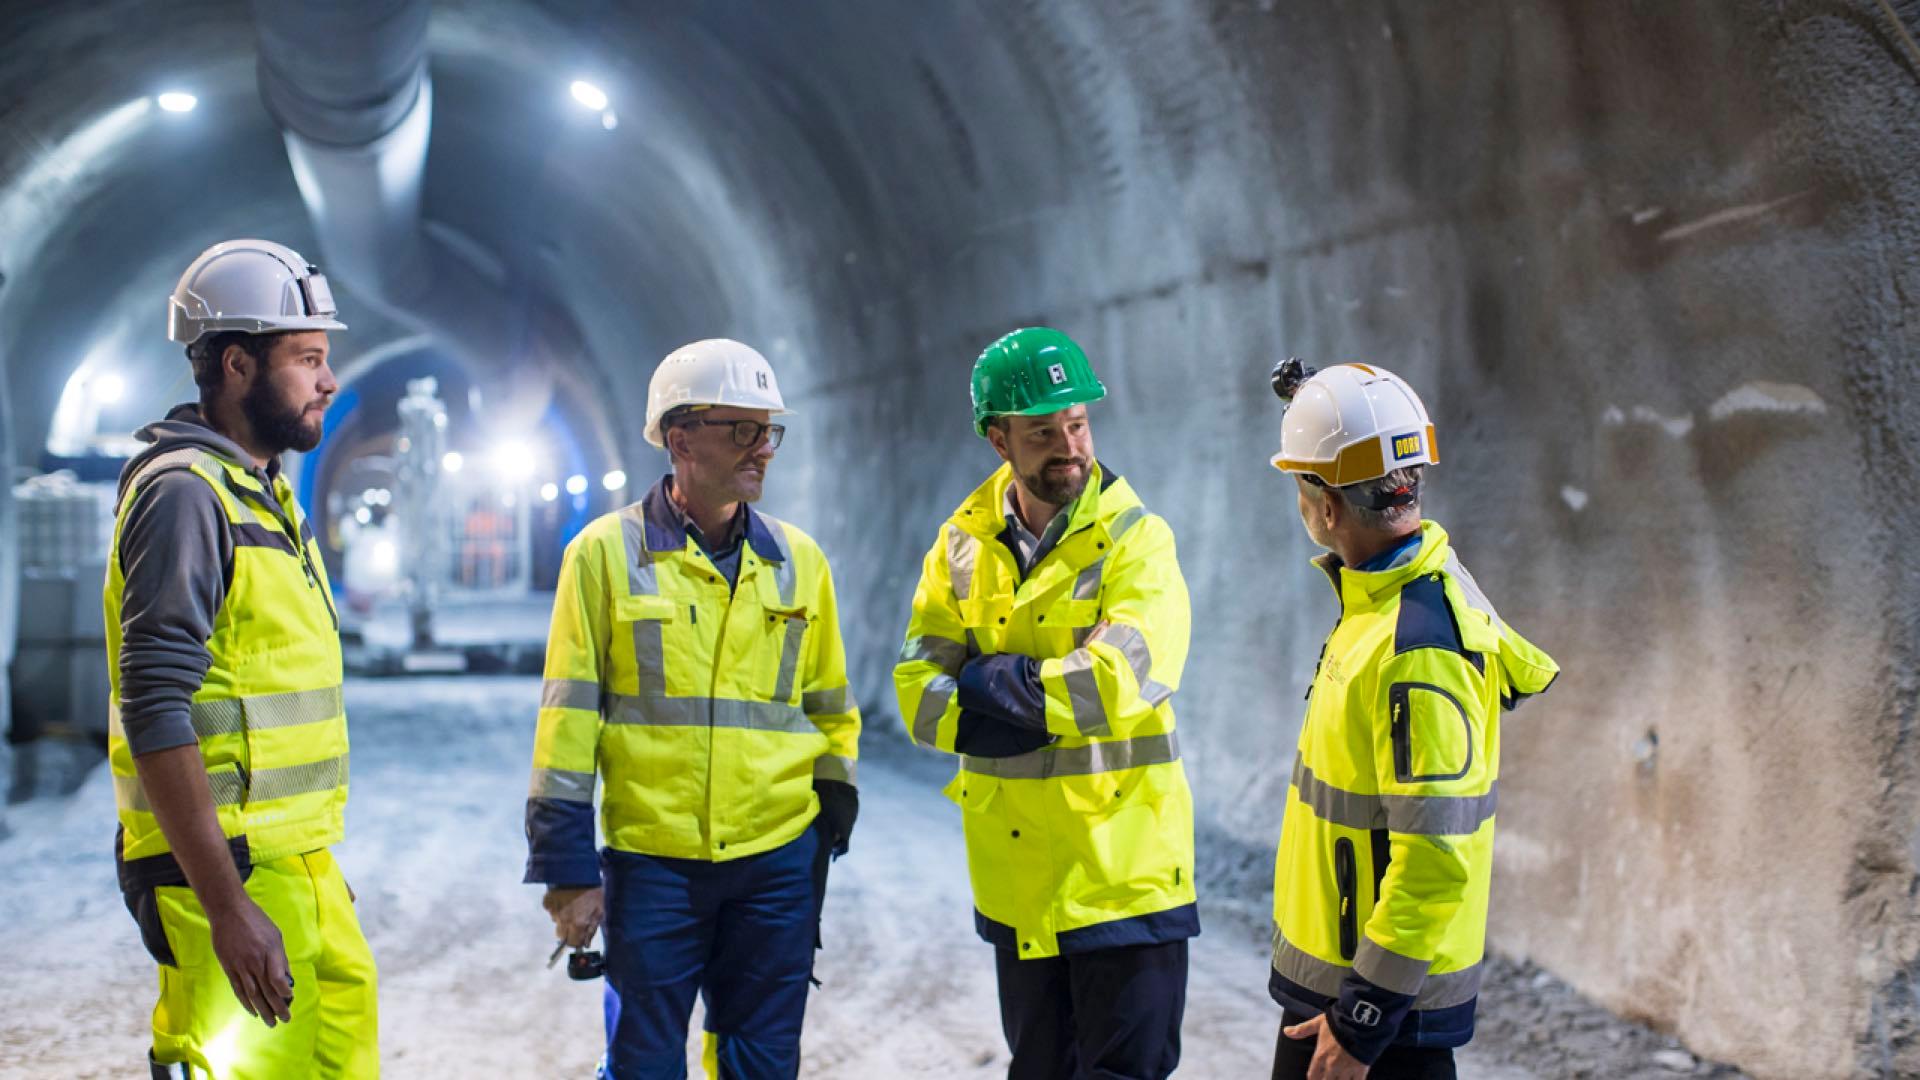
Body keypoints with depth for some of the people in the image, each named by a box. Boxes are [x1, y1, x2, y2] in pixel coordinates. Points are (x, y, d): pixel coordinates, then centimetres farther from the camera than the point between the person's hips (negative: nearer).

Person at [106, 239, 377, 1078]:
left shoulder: (265, 495, 16)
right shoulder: (184, 494, -14)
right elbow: (156, 716, -22)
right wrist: (227, 907, -25)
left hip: (295, 863, 9)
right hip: (227, 870, -9)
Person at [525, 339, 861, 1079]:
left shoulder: (799, 561, 6)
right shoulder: (607, 553, -4)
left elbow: (830, 710, 13)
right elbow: (569, 716, -4)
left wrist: (833, 819, 12)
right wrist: (567, 866, -6)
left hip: (779, 860, 3)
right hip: (651, 859, -3)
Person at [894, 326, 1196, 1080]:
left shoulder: (1134, 538, -9)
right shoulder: (965, 544, 4)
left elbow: (1125, 677, -24)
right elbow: (919, 690, -3)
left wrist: (994, 682, -13)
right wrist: (1044, 706, -16)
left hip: (1123, 867, -4)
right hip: (1017, 874, 5)